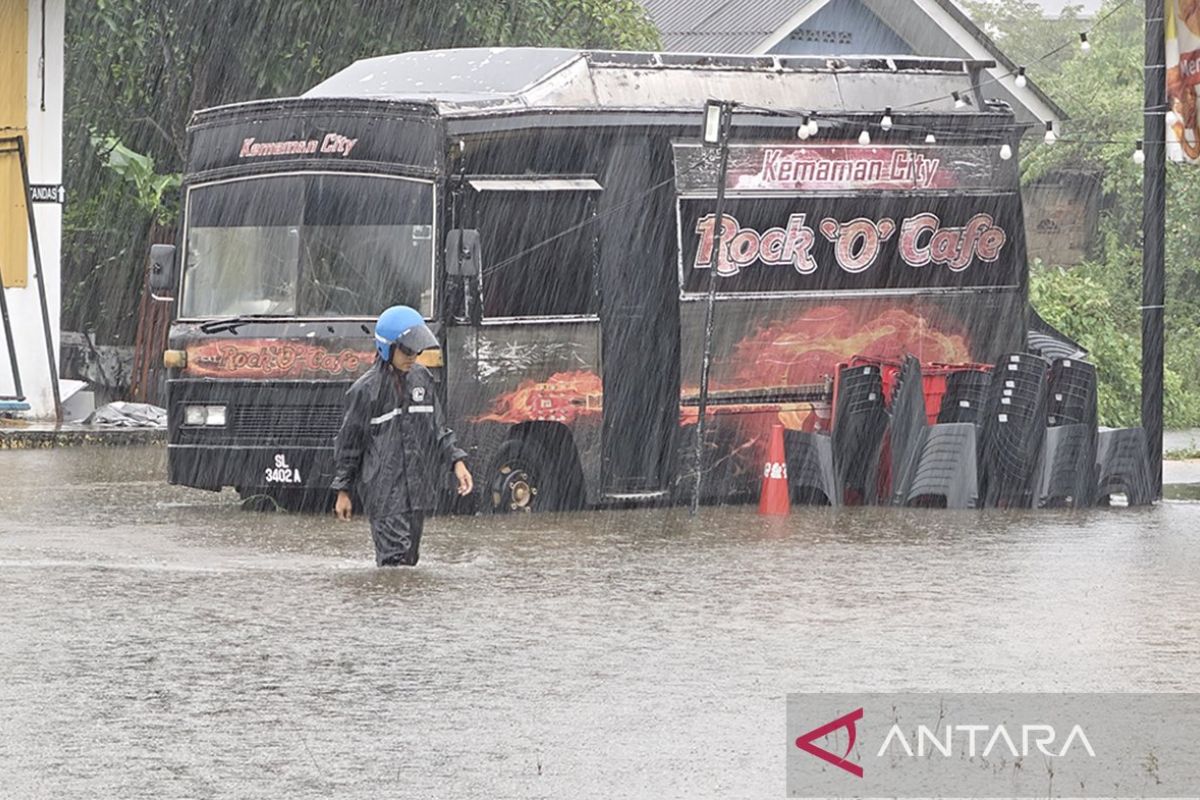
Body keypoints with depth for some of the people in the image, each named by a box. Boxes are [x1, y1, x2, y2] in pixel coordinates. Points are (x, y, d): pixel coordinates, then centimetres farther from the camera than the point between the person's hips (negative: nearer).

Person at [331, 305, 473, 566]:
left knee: (410, 558, 10)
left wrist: (456, 461, 0)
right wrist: (343, 491, 3)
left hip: (418, 491, 6)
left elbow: (438, 429, 15)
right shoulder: (366, 389, -9)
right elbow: (348, 443, 0)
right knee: (394, 558, -14)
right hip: (384, 494, -6)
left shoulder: (422, 378, 7)